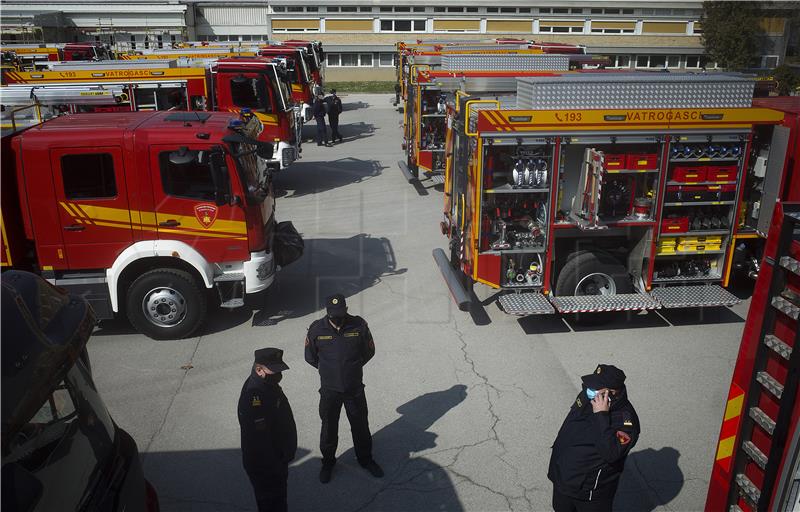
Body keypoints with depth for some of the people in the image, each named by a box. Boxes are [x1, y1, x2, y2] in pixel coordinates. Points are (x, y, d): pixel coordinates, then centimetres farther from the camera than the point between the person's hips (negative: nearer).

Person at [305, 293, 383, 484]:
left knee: (361, 425, 17)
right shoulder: (317, 329, -14)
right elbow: (310, 357, 3)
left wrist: (353, 367, 6)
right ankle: (328, 462, 39)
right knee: (329, 428, 15)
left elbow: (369, 351, 3)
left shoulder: (359, 325, -14)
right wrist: (327, 369, 6)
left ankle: (365, 459, 40)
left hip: (355, 388, 0)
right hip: (329, 390, 0)